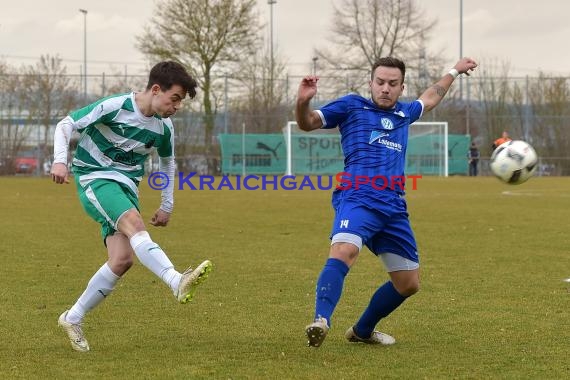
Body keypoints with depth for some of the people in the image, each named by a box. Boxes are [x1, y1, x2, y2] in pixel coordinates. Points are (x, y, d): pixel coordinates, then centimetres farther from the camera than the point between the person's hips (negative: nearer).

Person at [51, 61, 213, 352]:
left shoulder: (164, 128, 4)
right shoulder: (115, 107, -13)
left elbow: (167, 162, 24)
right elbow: (66, 124, -8)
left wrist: (166, 206, 23)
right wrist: (60, 160, -22)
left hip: (126, 186, 6)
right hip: (94, 178, -6)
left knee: (122, 260, -12)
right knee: (134, 223, -33)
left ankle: (73, 318, 5)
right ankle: (178, 283, -53)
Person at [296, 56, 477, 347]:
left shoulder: (403, 114, 24)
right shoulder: (352, 106, 10)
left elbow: (429, 98, 45)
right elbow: (308, 123, 8)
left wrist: (454, 71, 57)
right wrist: (303, 101, -13)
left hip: (394, 209, 6)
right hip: (358, 200, -6)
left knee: (408, 283, 11)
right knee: (343, 251, -35)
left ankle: (363, 330, 30)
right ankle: (320, 321, -47)